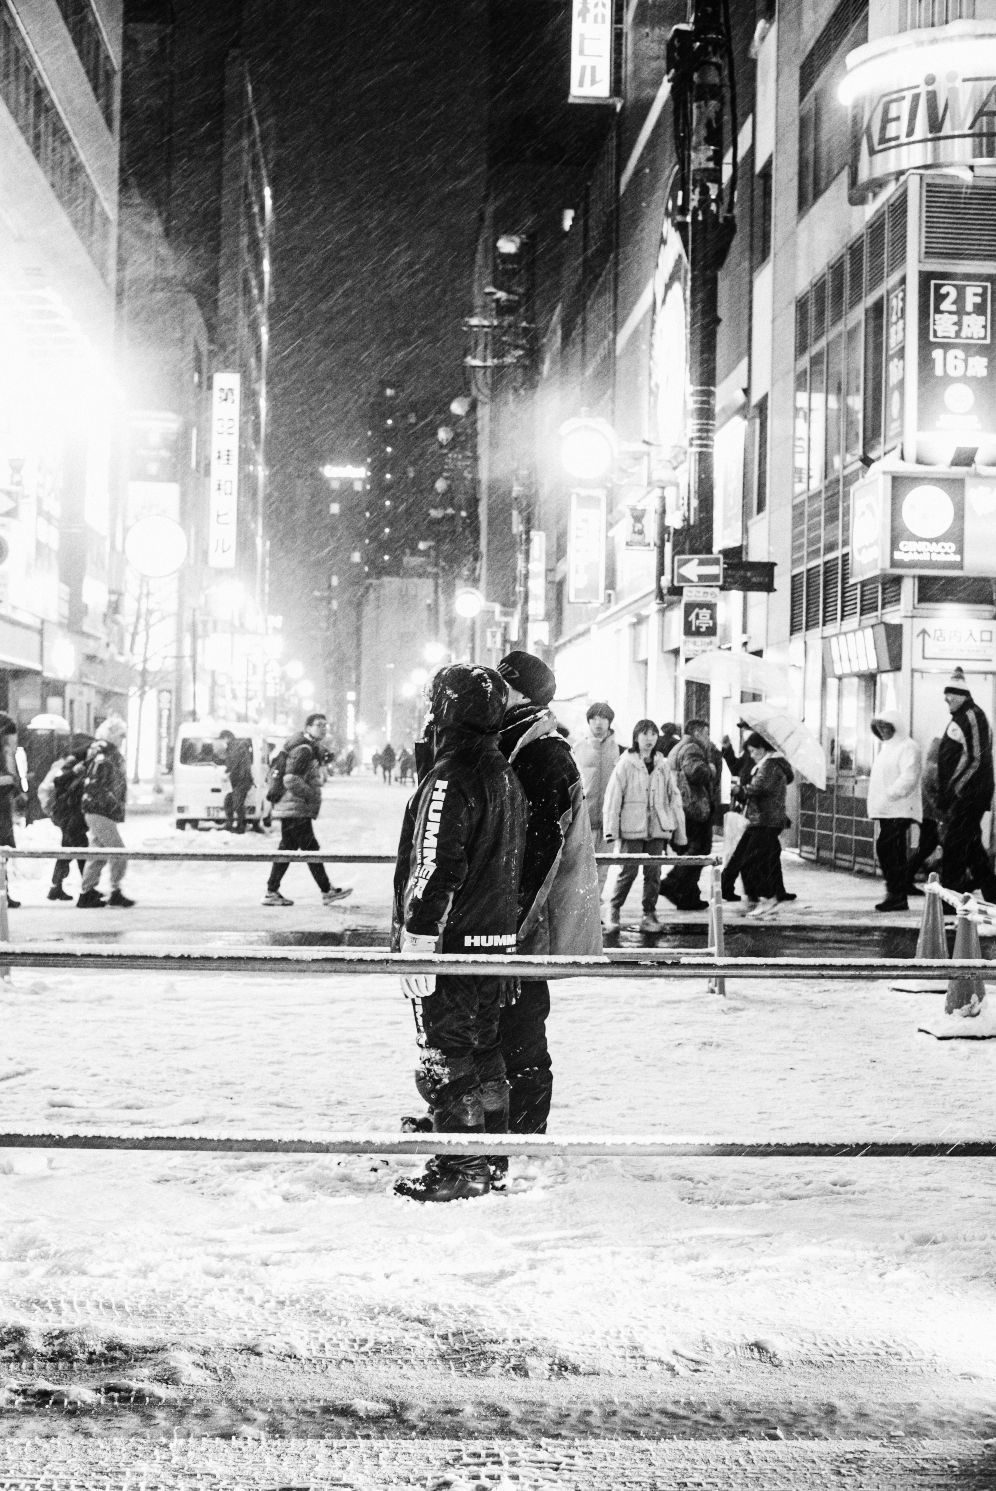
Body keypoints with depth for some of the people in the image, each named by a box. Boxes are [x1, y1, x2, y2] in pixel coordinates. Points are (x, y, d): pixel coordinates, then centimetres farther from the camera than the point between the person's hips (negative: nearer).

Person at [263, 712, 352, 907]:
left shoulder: (312, 749, 17)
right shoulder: (303, 750, -16)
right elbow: (291, 779, -25)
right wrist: (311, 795, -17)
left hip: (289, 808, 10)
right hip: (296, 810, -10)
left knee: (287, 849, 11)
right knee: (311, 849, -4)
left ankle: (272, 892, 13)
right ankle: (327, 892, 2)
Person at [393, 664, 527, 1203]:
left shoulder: (448, 780, -18)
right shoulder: (505, 774, 11)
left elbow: (436, 870, -22)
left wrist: (416, 945, -20)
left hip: (451, 941, -9)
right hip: (497, 936, 9)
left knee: (446, 1056, -1)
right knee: (484, 1048, 17)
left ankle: (461, 1170, 3)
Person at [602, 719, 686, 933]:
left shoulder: (662, 765, 12)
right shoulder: (625, 763, -1)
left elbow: (674, 797, 15)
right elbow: (613, 796, -3)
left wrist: (679, 830, 13)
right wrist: (611, 828, -9)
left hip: (657, 827, 4)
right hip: (632, 827, -4)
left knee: (653, 873, 4)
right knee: (627, 871, -5)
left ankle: (649, 915, 12)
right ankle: (612, 912, 12)